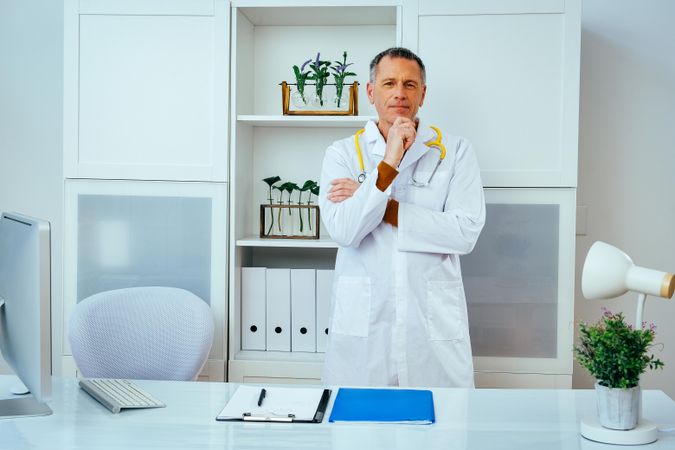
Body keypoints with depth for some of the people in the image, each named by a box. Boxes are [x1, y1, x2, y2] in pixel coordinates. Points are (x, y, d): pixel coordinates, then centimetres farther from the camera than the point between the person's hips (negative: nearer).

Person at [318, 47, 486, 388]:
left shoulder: (455, 151, 4)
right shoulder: (343, 153, 4)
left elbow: (466, 232, -9)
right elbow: (343, 231, -10)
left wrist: (384, 208, -9)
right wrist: (389, 164, -17)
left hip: (435, 323, 0)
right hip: (361, 325, 0)